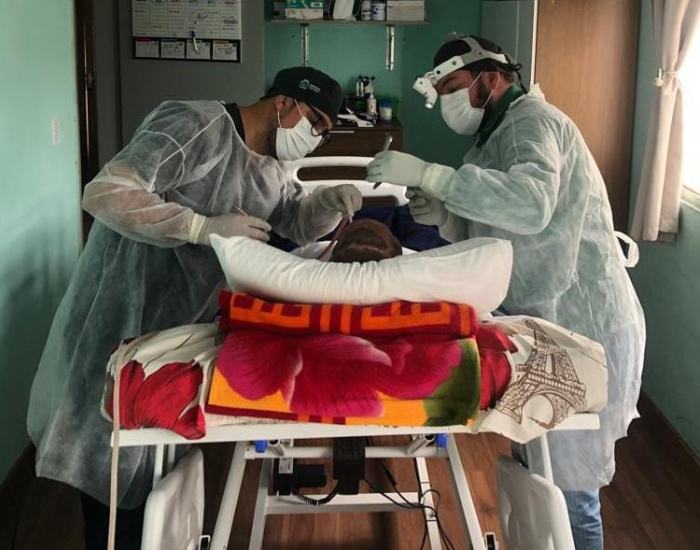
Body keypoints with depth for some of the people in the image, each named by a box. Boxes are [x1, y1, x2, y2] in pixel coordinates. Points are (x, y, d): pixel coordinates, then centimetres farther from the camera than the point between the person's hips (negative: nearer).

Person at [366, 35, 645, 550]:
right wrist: (444, 217, -2)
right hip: (546, 322, 10)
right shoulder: (498, 135, 18)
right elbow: (499, 236, 17)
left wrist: (428, 174, -33)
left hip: (581, 327, -10)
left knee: (566, 483, -1)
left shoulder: (531, 120, -13)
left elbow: (531, 205, -34)